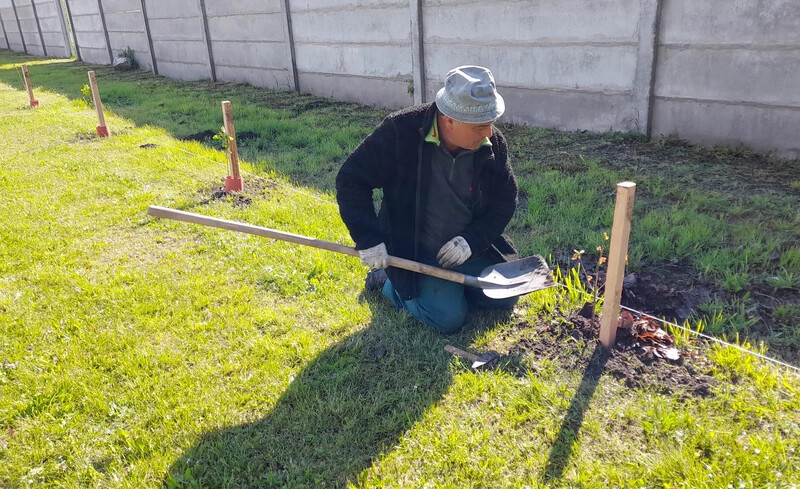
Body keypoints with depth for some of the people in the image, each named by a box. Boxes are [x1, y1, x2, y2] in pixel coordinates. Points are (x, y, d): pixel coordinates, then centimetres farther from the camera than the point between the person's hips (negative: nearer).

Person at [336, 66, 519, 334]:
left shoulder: (493, 144, -11)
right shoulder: (399, 132, -23)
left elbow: (505, 199, -1)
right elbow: (351, 180, -17)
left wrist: (473, 239, -17)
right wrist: (368, 238, -24)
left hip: (469, 248, 5)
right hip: (414, 252, -4)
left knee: (505, 297, 0)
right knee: (448, 317, -17)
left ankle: (451, 282, 23)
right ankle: (391, 282, 9)